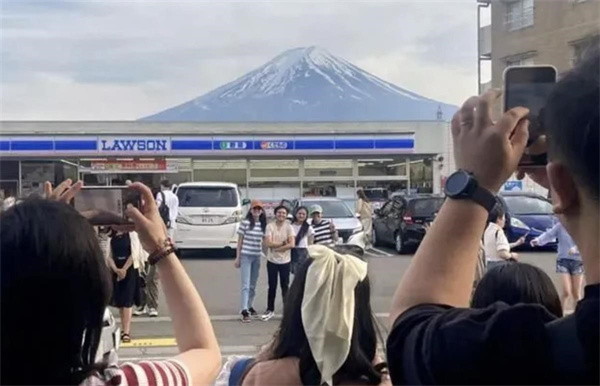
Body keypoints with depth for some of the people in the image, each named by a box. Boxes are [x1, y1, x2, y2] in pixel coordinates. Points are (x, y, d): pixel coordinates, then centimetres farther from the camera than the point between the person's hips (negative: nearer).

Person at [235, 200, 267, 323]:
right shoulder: (245, 223, -7)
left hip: (257, 257, 5)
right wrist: (237, 257, -4)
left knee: (253, 285, 14)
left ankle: (250, 306, 27)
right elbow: (240, 240, -3)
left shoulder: (263, 225, 6)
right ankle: (244, 310, -11)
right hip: (246, 256, -5)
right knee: (246, 284, -8)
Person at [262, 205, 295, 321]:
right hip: (272, 261, 0)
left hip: (285, 261, 0)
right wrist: (282, 243, -13)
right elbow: (268, 243, -14)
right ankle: (270, 310, 21)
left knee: (285, 286, 7)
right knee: (272, 286, 9)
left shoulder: (289, 227, -4)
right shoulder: (270, 226, -5)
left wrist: (276, 247, -15)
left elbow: (291, 244, -14)